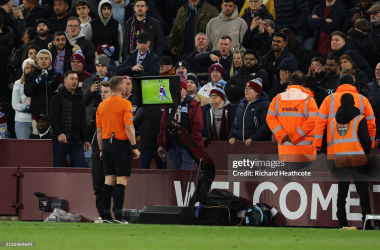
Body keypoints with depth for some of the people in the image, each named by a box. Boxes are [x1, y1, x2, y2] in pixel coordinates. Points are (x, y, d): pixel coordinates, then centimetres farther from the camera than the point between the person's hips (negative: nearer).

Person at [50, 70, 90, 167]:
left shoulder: (78, 97, 16)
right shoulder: (58, 96, -4)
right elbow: (53, 118, -13)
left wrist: (86, 139, 19)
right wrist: (59, 134, -26)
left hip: (77, 140, 5)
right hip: (61, 139, -5)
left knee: (81, 166, -6)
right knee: (57, 167, 2)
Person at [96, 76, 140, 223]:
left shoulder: (102, 105, 10)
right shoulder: (125, 104, -8)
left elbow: (99, 130, 12)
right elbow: (129, 128, -14)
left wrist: (101, 150, 18)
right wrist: (134, 147, -10)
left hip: (106, 144, 6)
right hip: (121, 143, -6)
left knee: (108, 180, 8)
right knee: (121, 179, -5)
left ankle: (106, 216, 5)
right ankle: (118, 215, -11)